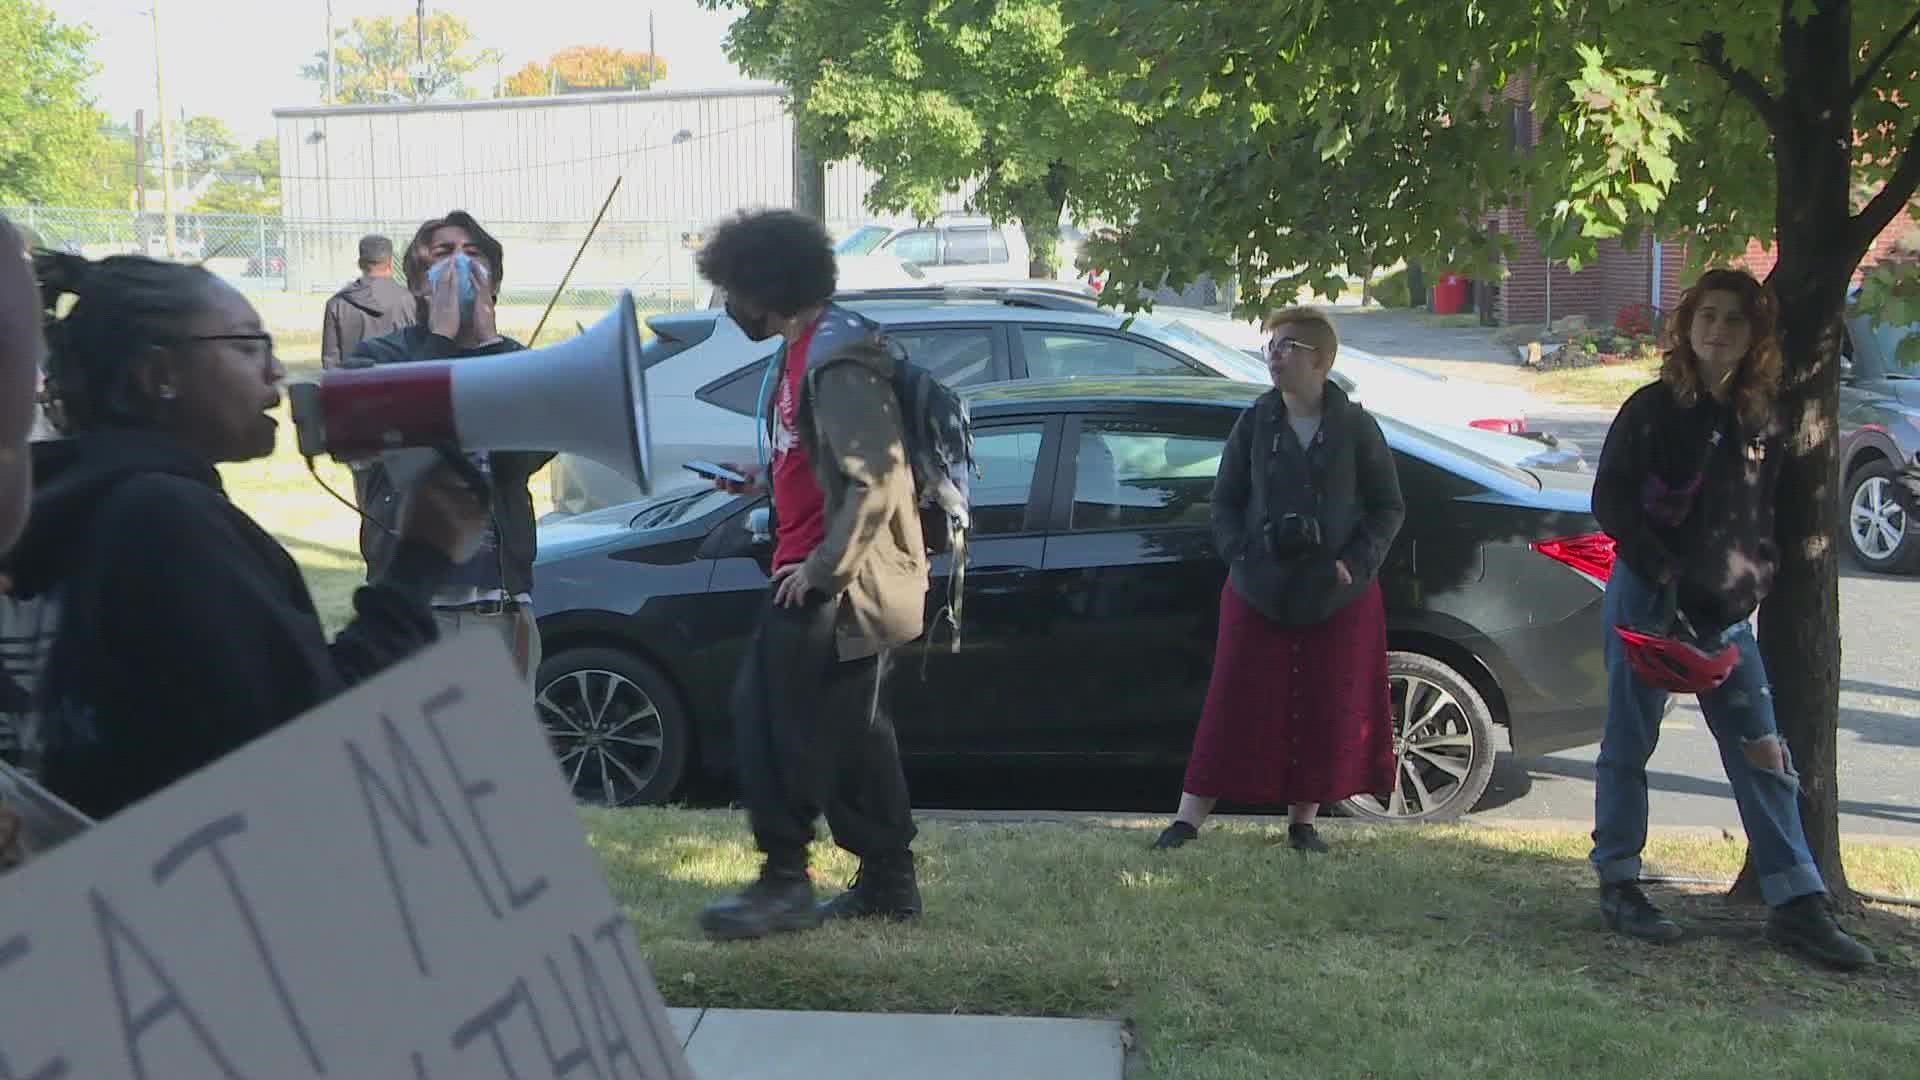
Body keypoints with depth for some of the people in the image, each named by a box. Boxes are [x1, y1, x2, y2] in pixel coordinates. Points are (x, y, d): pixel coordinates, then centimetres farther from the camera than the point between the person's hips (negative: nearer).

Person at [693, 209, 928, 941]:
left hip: (834, 578, -11)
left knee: (769, 712, -10)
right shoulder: (802, 353, 15)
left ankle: (784, 881, -6)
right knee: (852, 731, 14)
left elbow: (876, 479, -24)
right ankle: (888, 882, 22)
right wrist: (763, 480, 14)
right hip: (825, 572, 11)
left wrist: (822, 568, -23)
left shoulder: (835, 361, -17)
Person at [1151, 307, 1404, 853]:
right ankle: (1189, 818, 1)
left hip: (1340, 598, 0)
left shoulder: (1355, 427, -1)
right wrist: (1241, 556, -7)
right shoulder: (1255, 424, 3)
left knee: (1327, 709, 4)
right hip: (1259, 593, 0)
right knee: (1234, 705, -1)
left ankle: (1303, 820, 18)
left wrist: (1356, 563, -9)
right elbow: (1225, 501, 9)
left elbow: (1389, 507, 4)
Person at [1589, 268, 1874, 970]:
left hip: (1726, 609, 4)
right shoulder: (1653, 410, -4)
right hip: (1649, 597, -4)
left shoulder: (1762, 425, 9)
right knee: (1629, 745, 4)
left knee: (1762, 754, 2)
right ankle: (1618, 886, 15)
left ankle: (1796, 903, 5)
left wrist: (1753, 582, 5)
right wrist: (1663, 572, -15)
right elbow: (1610, 503, -7)